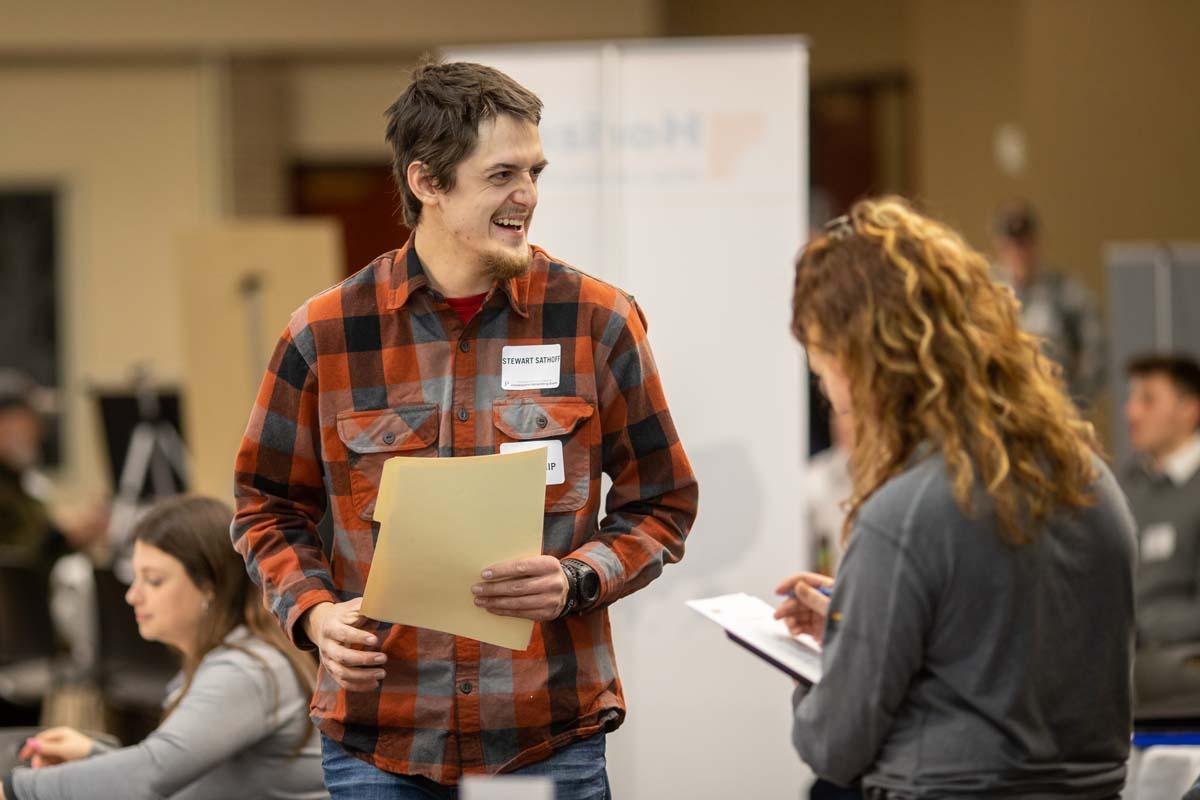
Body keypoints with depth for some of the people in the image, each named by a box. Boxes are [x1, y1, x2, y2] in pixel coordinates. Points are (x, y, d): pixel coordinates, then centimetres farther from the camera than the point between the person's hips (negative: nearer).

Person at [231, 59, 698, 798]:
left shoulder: (596, 321, 0)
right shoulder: (324, 335, 0)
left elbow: (661, 503, 7)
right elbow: (269, 508, 11)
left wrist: (576, 581, -11)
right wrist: (314, 613, -7)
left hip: (551, 738, 0)